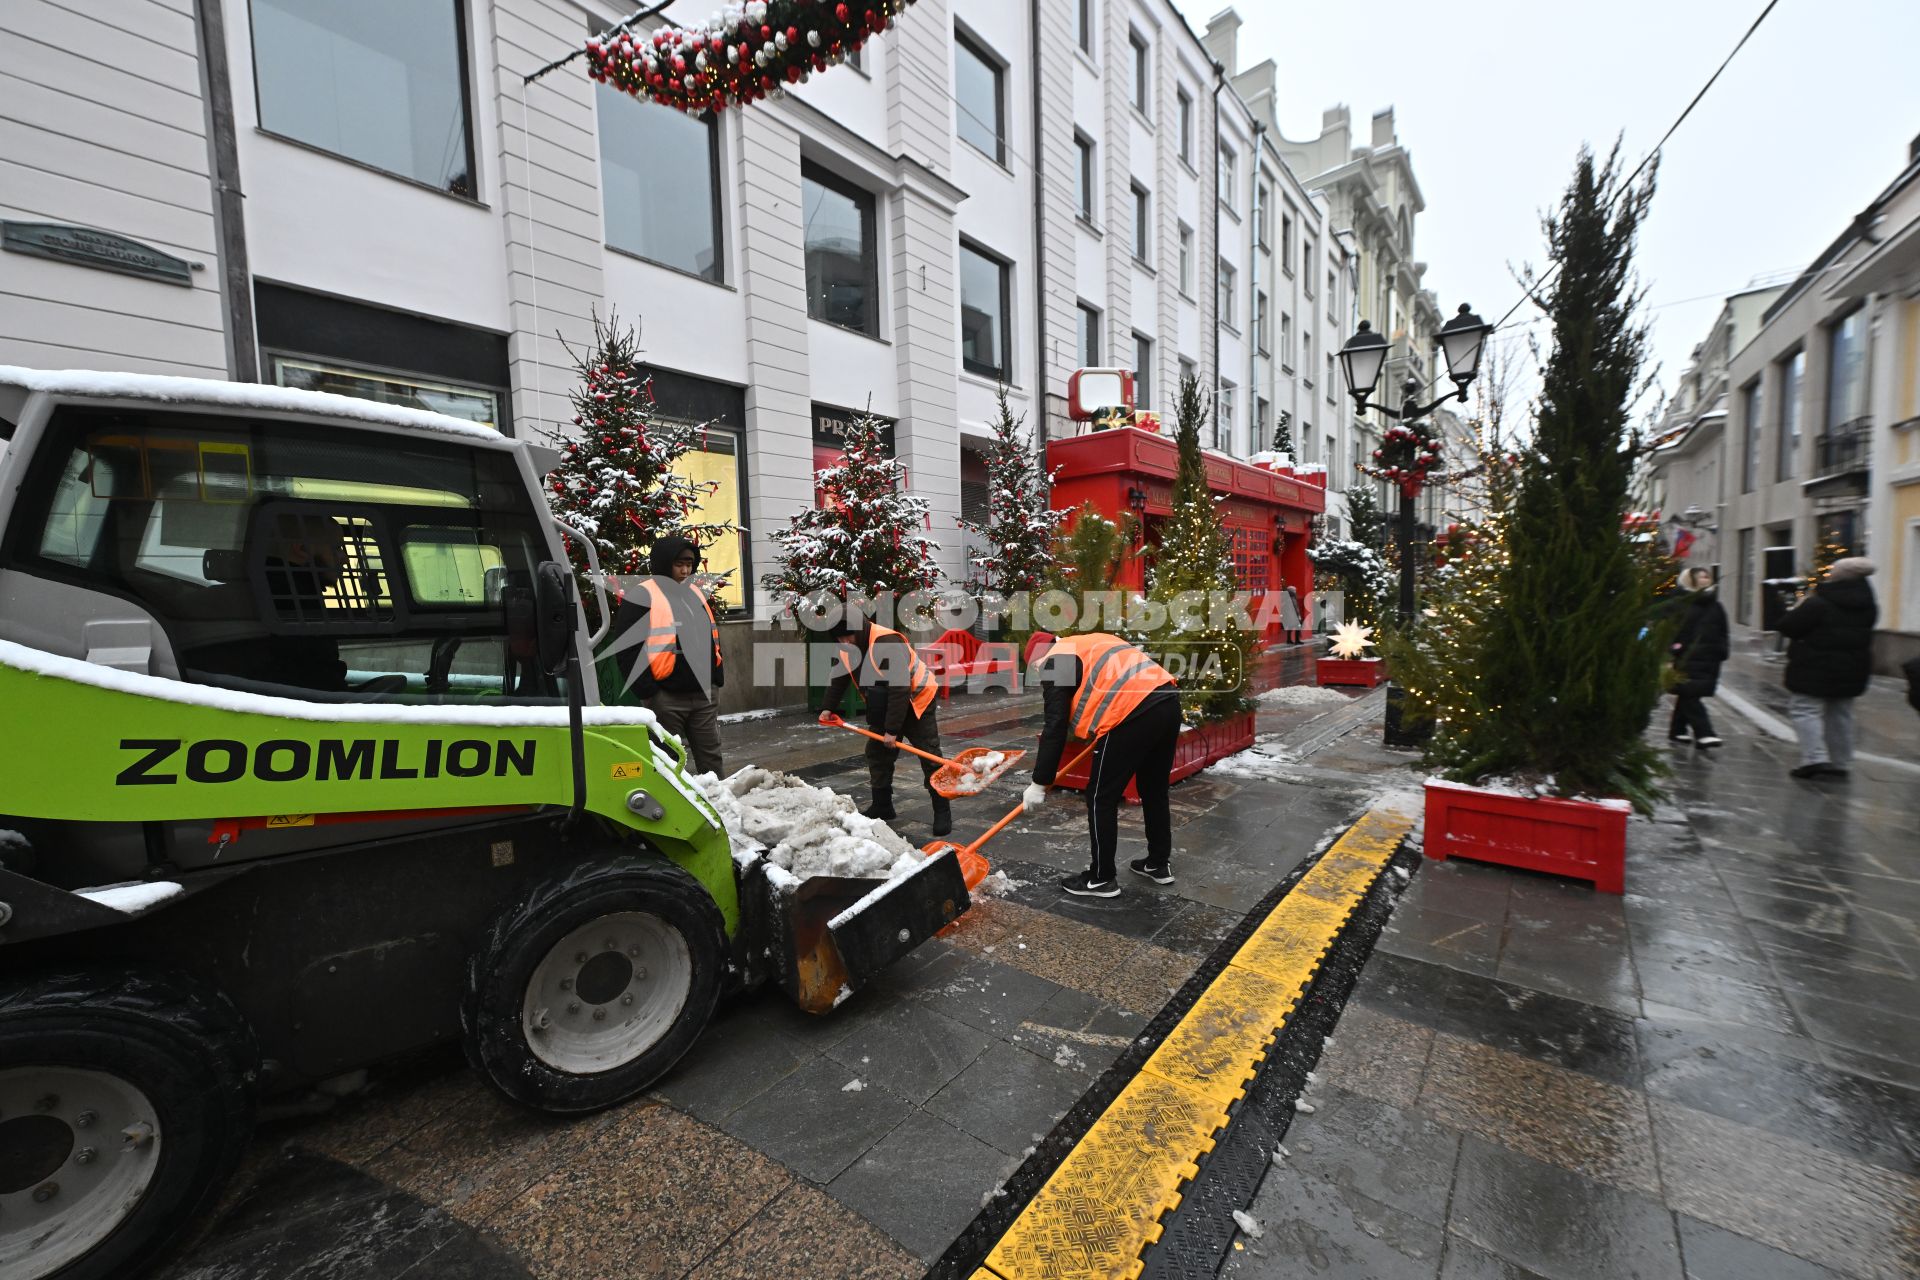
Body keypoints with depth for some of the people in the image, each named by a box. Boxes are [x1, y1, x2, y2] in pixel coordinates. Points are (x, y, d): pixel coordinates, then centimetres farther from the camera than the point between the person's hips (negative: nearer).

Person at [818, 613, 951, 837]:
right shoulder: (848, 648, -6)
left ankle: (942, 812, 0)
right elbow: (839, 677, 12)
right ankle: (881, 805, 22)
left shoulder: (888, 642, -33)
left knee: (930, 758, -8)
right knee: (877, 753, 9)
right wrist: (828, 708, 5)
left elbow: (899, 689, -34)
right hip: (884, 707, 8)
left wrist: (892, 729, -32)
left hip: (916, 701, -8)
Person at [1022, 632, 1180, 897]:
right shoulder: (1090, 644, 29)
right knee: (1155, 791, 24)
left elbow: (1055, 729, -4)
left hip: (1135, 714, -9)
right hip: (1169, 702, 9)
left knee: (1101, 798, 7)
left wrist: (1039, 783, 0)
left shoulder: (1054, 663, 4)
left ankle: (1102, 878, 17)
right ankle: (1159, 864, 37)